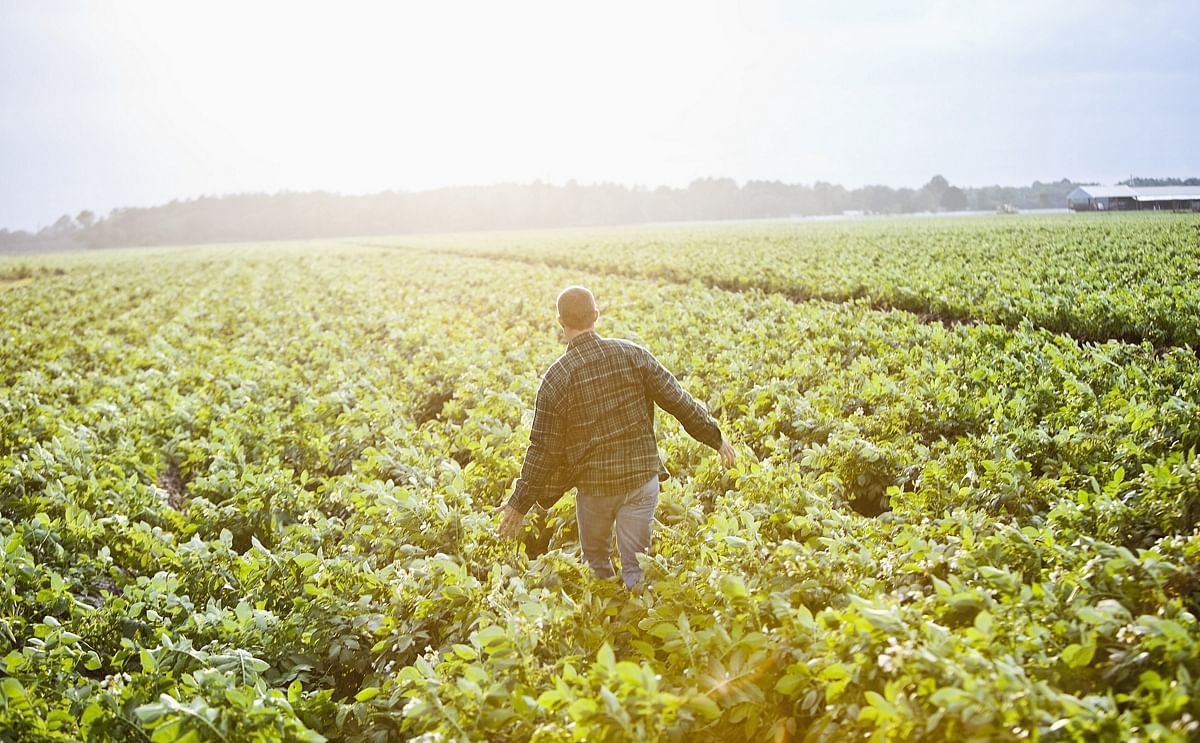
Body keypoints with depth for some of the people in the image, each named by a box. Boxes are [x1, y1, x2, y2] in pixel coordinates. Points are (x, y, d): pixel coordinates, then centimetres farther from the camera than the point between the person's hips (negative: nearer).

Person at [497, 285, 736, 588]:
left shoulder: (556, 378, -12)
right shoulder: (632, 355, -7)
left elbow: (544, 448, -9)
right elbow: (677, 400, -2)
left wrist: (520, 503, 2)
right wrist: (716, 438, 11)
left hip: (593, 485, -1)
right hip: (642, 476, 1)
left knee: (596, 562, 22)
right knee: (636, 567, 9)